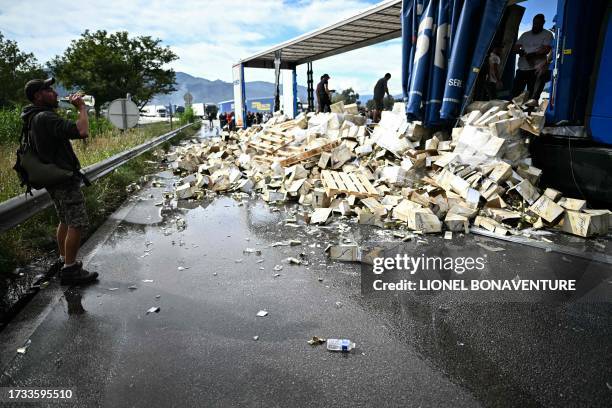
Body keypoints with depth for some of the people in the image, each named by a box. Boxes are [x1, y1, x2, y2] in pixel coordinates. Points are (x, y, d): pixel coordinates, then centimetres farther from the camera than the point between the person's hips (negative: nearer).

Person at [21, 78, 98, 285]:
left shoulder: (35, 118, 14)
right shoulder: (45, 118, -20)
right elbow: (81, 131, -30)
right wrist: (82, 108, -18)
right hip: (65, 179, -11)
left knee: (66, 221, 21)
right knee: (78, 223, -7)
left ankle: (63, 260, 32)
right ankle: (70, 270, 0)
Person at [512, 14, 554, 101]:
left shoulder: (547, 34, 5)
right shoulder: (525, 35, 21)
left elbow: (546, 50, -8)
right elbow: (515, 48, 13)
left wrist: (531, 55, -19)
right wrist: (520, 51, -10)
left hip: (537, 70, -5)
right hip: (522, 69, 5)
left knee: (532, 98, -9)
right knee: (514, 95, 2)